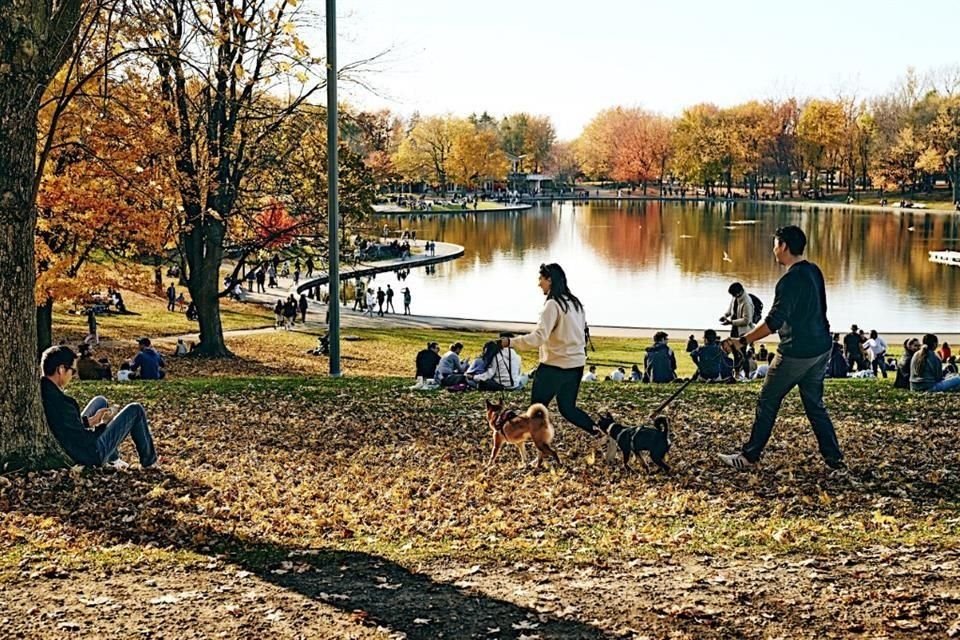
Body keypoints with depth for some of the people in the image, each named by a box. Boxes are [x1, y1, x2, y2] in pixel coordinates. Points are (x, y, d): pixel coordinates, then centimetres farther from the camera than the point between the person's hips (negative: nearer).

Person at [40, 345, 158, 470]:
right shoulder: (59, 401, -34)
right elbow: (88, 442, -24)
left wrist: (90, 421, 6)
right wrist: (103, 424, -6)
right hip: (92, 455, -9)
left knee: (100, 401, 28)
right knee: (135, 410, 5)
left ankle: (113, 459, 35)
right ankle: (148, 462, 26)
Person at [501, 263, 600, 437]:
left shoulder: (552, 305, -17)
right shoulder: (575, 303, 9)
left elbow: (539, 337, -26)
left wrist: (510, 342, -26)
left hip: (554, 366, -8)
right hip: (576, 364, 8)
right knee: (568, 408, 19)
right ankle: (598, 432, 4)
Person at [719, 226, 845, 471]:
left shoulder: (790, 280, -21)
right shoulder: (814, 271, 7)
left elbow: (774, 322, -25)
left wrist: (742, 342, -21)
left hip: (796, 354, -8)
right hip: (820, 350, 8)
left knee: (767, 403, 5)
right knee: (815, 405, 16)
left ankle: (750, 456, 12)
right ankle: (834, 458, 16)